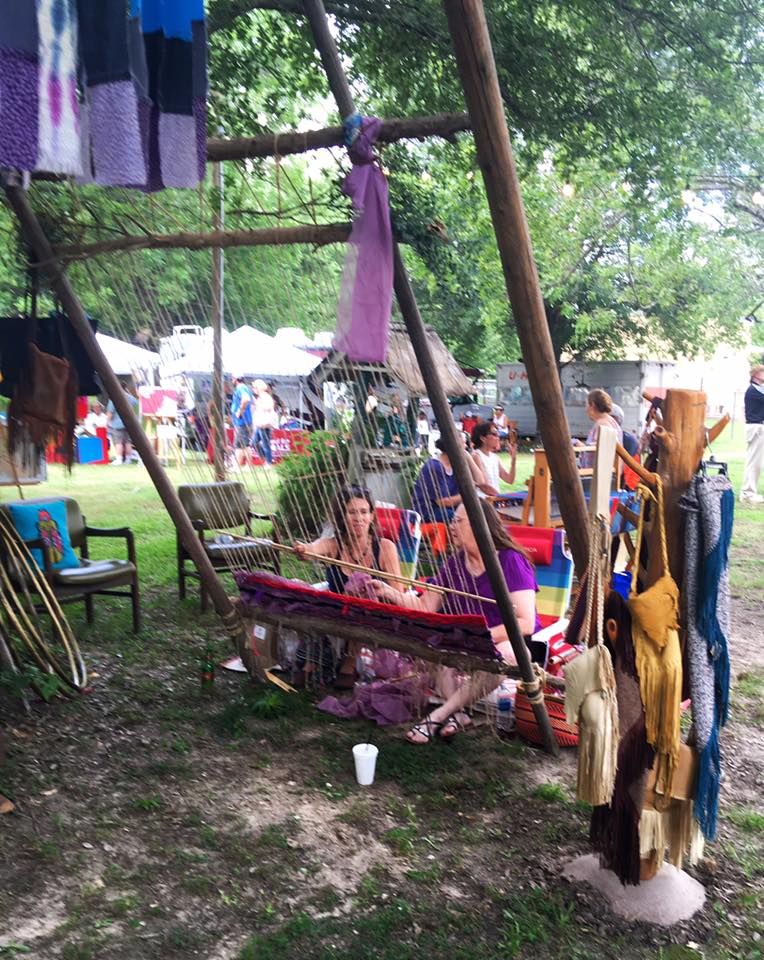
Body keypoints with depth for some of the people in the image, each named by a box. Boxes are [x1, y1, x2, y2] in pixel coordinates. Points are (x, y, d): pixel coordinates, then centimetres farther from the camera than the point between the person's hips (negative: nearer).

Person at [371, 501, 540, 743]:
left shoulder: (511, 561, -14)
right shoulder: (454, 564, 5)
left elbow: (526, 623, -21)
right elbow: (424, 606, 0)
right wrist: (389, 593, -13)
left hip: (513, 642, -5)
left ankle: (438, 715, -29)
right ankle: (455, 712, -29)